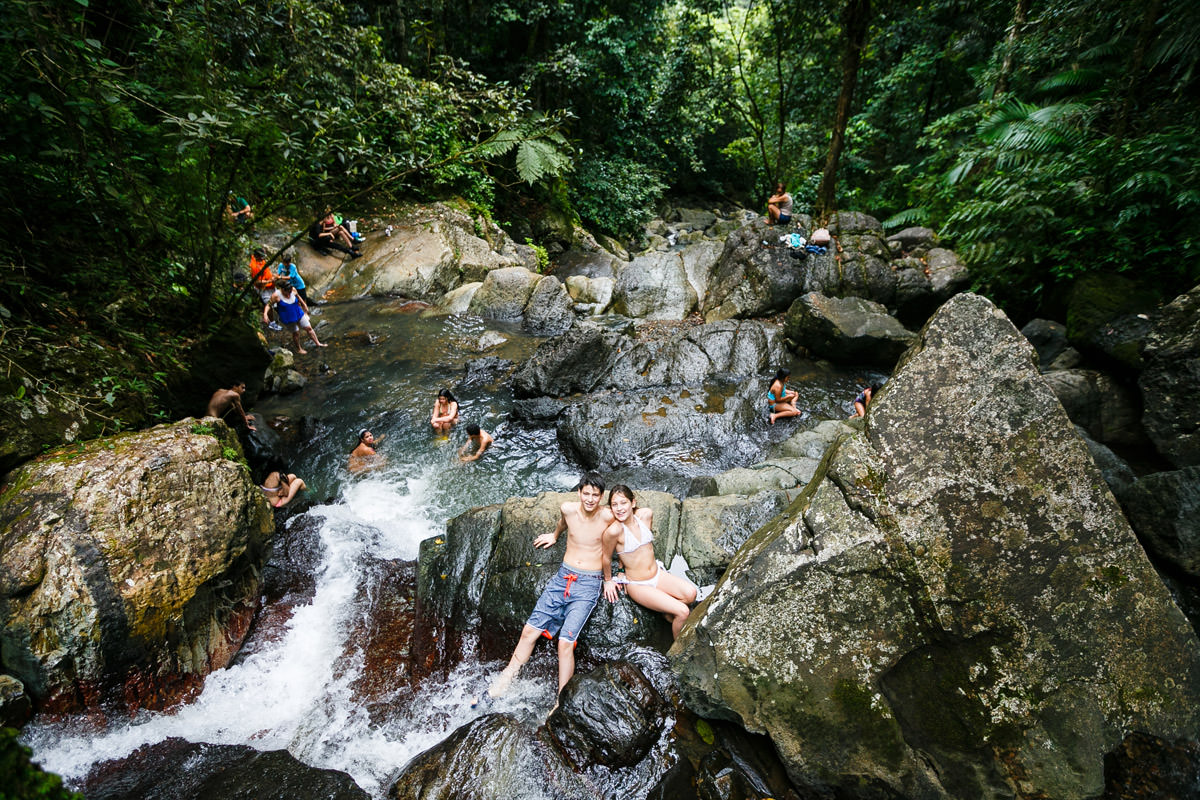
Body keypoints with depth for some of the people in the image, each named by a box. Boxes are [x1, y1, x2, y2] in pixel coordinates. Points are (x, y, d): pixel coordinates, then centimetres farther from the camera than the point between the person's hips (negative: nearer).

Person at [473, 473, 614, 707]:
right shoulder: (567, 508, -5)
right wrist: (555, 535, 39)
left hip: (588, 584, -4)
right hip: (562, 576, 4)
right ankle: (502, 685, 19)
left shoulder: (608, 516, -13)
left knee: (566, 642, -15)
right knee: (530, 630, 3)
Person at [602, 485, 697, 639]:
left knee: (691, 593, -20)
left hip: (658, 574, 5)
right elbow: (606, 558, -9)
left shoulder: (646, 514, -8)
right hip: (638, 585, -5)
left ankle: (668, 613, 10)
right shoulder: (614, 530, -25)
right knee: (683, 612, -17)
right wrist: (608, 580, 5)